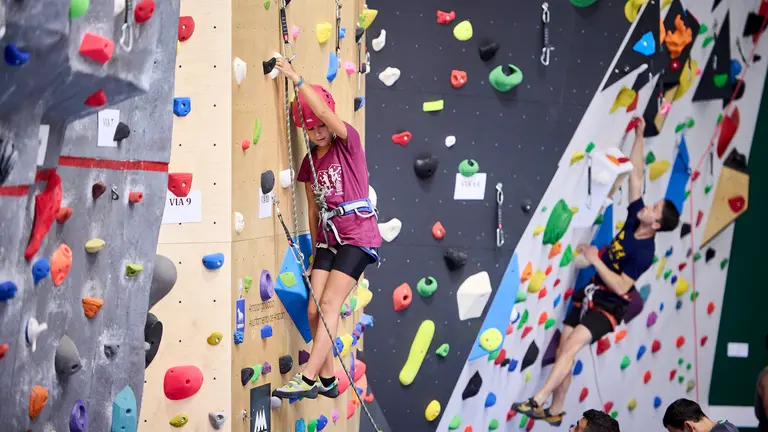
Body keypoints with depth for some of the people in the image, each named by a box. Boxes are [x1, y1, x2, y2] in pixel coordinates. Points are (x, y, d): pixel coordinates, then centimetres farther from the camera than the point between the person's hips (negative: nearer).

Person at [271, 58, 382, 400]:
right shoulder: (309, 162, 12)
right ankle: (327, 381, 10)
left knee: (329, 305, -15)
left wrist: (297, 80, -19)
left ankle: (308, 378, -18)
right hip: (327, 237, 7)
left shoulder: (348, 143, -4)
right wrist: (315, 250, 17)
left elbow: (325, 112, -22)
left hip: (357, 234, -7)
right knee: (314, 310, -1)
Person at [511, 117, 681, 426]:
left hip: (608, 306, -8)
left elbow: (621, 287, -25)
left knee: (571, 345, -24)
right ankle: (554, 412, 17)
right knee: (564, 350, 7)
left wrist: (595, 260, -25)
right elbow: (636, 174, 1)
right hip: (590, 295, 8)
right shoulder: (634, 219, -3)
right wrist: (639, 135, -1)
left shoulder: (644, 252, -21)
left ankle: (538, 401, -27)